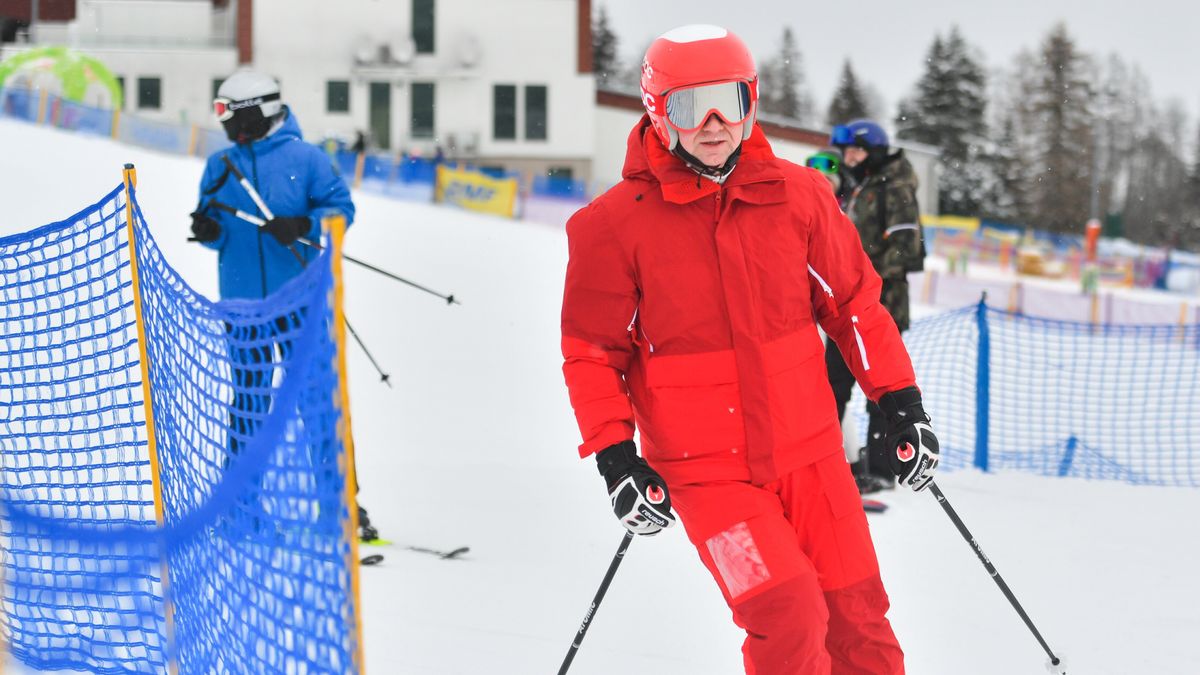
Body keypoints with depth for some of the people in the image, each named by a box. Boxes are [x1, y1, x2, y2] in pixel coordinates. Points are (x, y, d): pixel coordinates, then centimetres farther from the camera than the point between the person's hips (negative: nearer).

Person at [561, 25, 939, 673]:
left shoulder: (794, 194, 0)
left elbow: (853, 301, 10)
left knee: (858, 620, 7)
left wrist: (901, 402, 7)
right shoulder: (616, 224, -7)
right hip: (706, 471, -3)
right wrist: (614, 456, -8)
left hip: (808, 450, 3)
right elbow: (591, 352, 0)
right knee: (789, 619, -17)